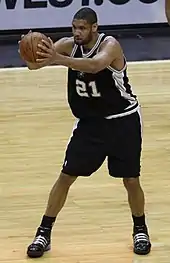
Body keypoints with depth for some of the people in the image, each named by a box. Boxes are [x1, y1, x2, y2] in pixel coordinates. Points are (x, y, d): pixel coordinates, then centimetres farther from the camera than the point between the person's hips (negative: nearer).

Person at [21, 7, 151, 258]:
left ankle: (140, 230, 27)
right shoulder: (68, 45, -9)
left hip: (123, 121, -4)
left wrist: (59, 60, -58)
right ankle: (44, 233, 8)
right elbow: (35, 63, -18)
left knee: (131, 180, 2)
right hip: (90, 121, 4)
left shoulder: (110, 45, -23)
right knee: (65, 177, 0)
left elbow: (96, 64, -45)